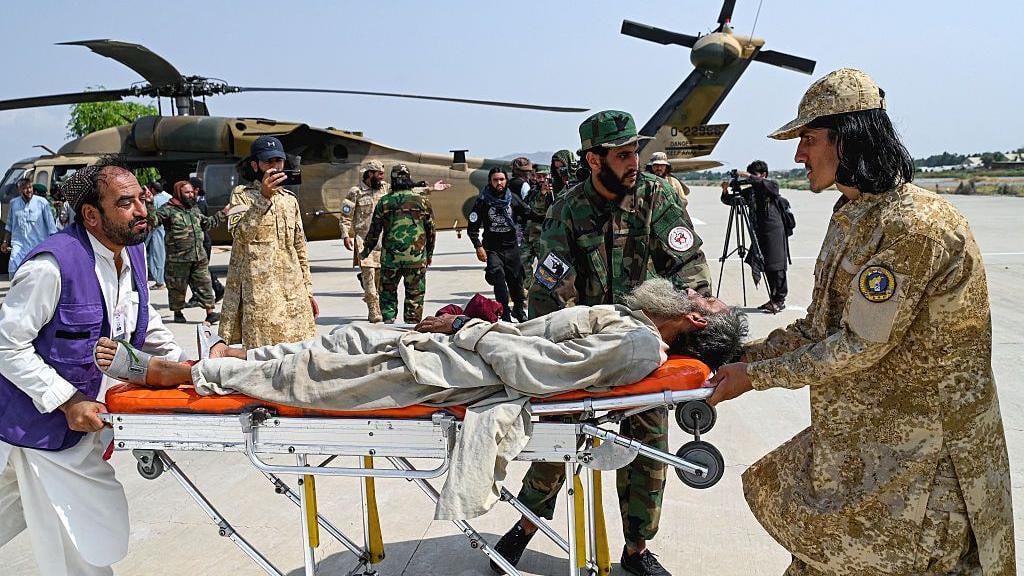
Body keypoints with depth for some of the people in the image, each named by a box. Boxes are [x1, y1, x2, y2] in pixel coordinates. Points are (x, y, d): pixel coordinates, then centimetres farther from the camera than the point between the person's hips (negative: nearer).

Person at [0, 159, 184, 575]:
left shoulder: (133, 253, 0)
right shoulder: (54, 264, -26)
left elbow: (143, 321, 14)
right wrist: (68, 402, -24)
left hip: (87, 405, 8)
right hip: (43, 423, -8)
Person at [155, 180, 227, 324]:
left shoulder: (195, 209, 16)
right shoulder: (169, 209, -5)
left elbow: (207, 223, 29)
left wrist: (223, 213, 30)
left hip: (199, 257, 6)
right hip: (178, 258, -5)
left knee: (204, 284, 4)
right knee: (177, 286, 7)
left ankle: (210, 312, 7)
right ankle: (178, 312, 24)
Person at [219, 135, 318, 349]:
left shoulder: (290, 199, 19)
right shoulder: (241, 194, 3)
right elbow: (239, 233, -16)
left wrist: (308, 291, 18)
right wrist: (263, 197, -25)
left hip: (292, 291, 5)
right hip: (256, 290, -5)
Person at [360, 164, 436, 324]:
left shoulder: (384, 202, 0)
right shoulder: (422, 200, 0)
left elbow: (374, 231, 4)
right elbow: (430, 229, 6)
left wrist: (365, 252, 17)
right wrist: (430, 254, 19)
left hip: (390, 257, 0)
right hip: (416, 257, 0)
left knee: (388, 293, 14)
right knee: (415, 295, 8)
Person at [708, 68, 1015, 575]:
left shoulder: (912, 224, -23)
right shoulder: (853, 216, 8)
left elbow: (859, 346, -23)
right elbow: (818, 329, 9)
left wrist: (756, 375, -15)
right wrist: (743, 356, 1)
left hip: (918, 452, -8)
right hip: (855, 437, 8)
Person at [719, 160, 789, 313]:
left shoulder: (773, 186, 0)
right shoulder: (749, 191, 13)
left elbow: (764, 184, -24)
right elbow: (729, 200, 11)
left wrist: (749, 177, -25)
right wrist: (725, 191, -7)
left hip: (774, 232, -6)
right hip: (759, 233, 6)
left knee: (776, 266, -6)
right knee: (765, 267, 9)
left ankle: (780, 300, -1)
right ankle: (773, 299, 17)